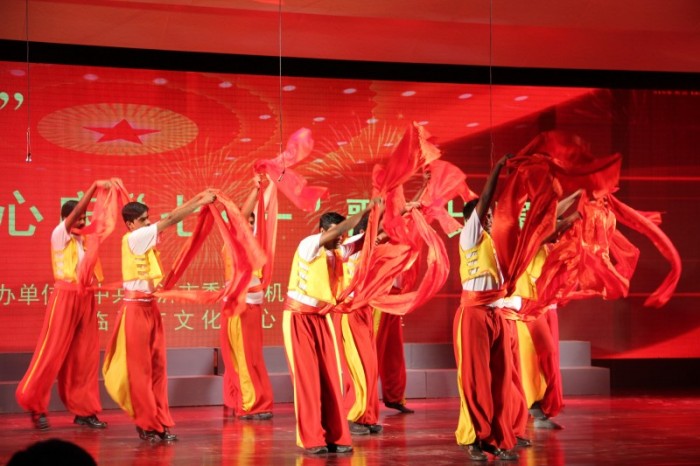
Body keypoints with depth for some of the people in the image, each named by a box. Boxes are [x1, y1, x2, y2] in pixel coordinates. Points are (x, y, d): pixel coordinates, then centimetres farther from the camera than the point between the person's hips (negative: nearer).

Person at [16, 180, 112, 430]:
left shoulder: (80, 239, 16)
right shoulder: (59, 234, -5)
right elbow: (75, 211, -16)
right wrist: (94, 186, -21)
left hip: (85, 297, 7)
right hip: (65, 295, -7)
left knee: (85, 355, 5)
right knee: (52, 352, -5)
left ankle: (83, 410, 9)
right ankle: (35, 406, 4)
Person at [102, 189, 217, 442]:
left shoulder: (146, 239, 11)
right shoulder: (132, 239, -13)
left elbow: (168, 220, 8)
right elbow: (170, 220, -16)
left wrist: (198, 198, 0)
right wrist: (200, 202, -14)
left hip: (150, 307, 8)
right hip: (136, 308, -8)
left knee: (158, 366, 6)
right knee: (140, 369, -2)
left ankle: (160, 423, 10)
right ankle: (148, 425, 4)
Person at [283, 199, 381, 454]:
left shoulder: (338, 252, 4)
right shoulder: (309, 245, -14)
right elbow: (336, 230, -27)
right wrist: (365, 210, -25)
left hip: (322, 318, 6)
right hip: (299, 317, -6)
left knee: (330, 376, 0)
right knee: (307, 376, -7)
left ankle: (335, 437, 3)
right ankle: (312, 439, -5)